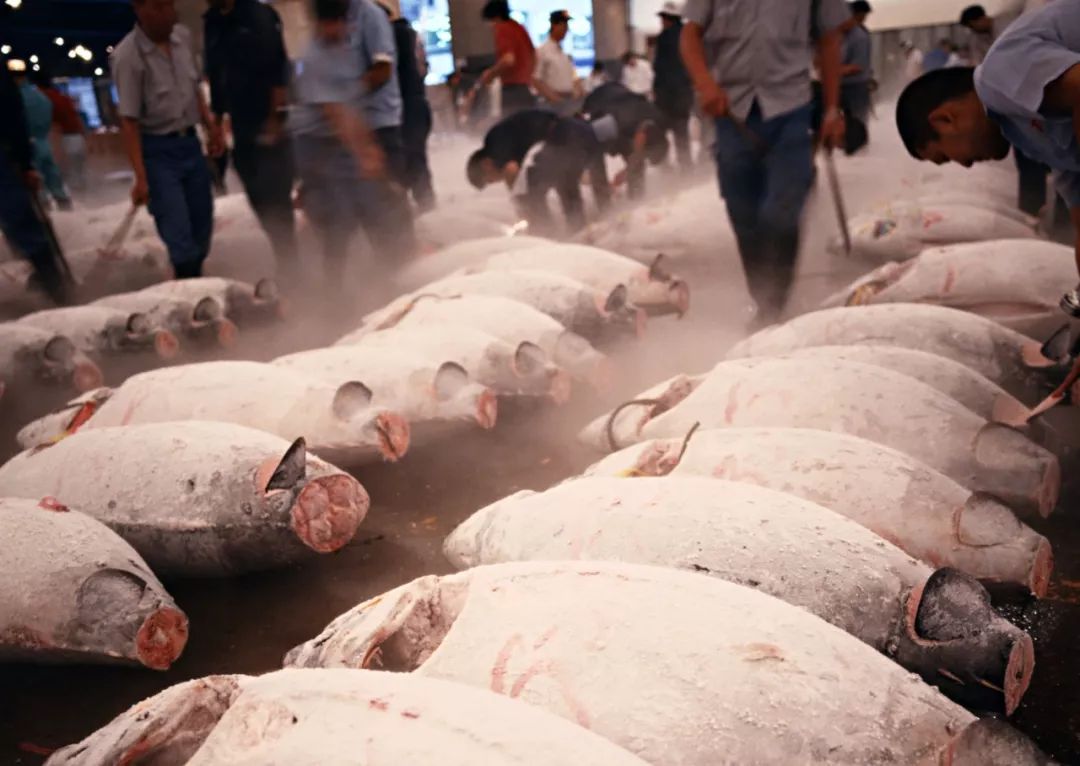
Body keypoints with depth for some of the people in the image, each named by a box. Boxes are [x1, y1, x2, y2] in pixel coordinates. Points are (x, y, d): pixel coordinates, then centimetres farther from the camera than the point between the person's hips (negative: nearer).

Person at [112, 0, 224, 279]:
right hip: (158, 151, -6)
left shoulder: (183, 36, 2)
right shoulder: (127, 56, -16)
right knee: (179, 236, -10)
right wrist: (140, 177, -19)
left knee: (202, 226, 13)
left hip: (190, 143, 6)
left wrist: (211, 125, 6)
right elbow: (128, 121, -16)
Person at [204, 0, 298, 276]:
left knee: (275, 203, -7)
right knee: (262, 203, 8)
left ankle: (290, 269, 1)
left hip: (269, 128, -6)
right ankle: (288, 266, 18)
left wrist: (275, 120, -17)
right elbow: (215, 79, 16)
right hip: (242, 130, 6)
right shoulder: (212, 25, 13)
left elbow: (278, 71, -11)